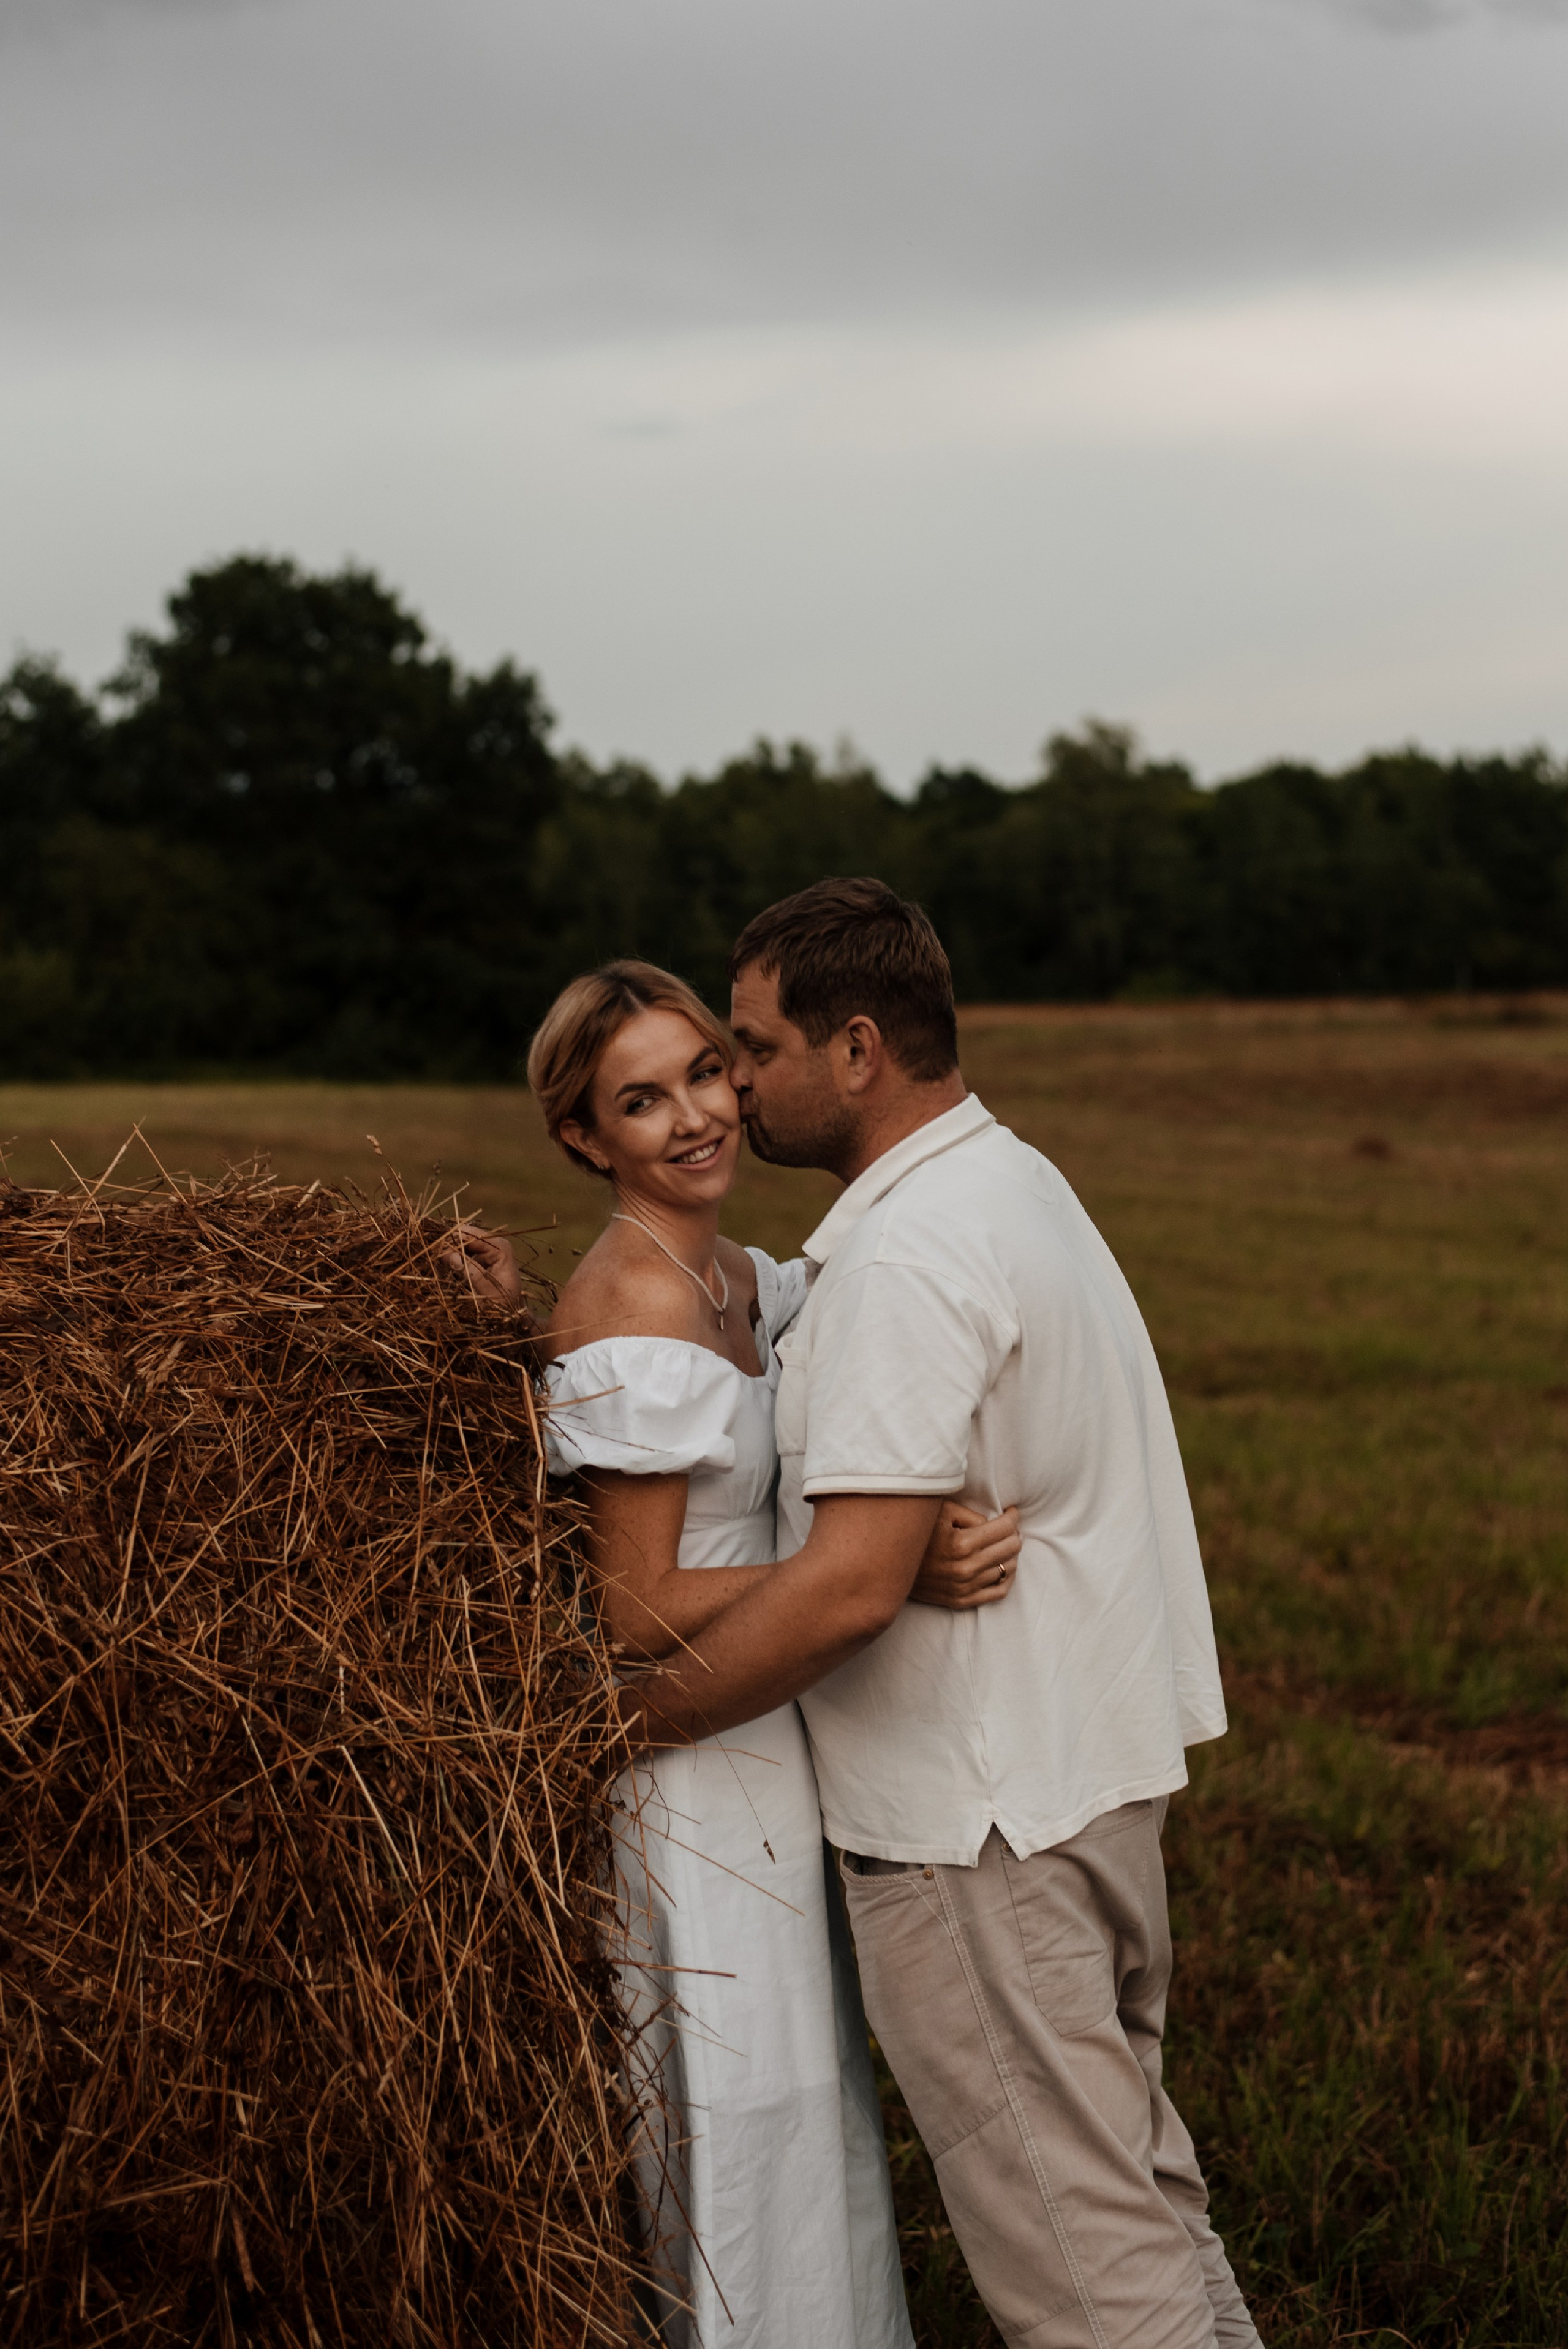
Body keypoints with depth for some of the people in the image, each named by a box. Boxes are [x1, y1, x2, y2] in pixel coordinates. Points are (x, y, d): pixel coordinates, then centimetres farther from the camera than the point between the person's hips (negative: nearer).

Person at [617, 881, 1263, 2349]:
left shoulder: (906, 1256, -21)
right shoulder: (1013, 1182, 12)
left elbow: (852, 1585, -28)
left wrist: (630, 1718, -17)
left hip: (974, 1822, -10)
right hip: (1087, 1776, 10)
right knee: (1137, 2188, 19)